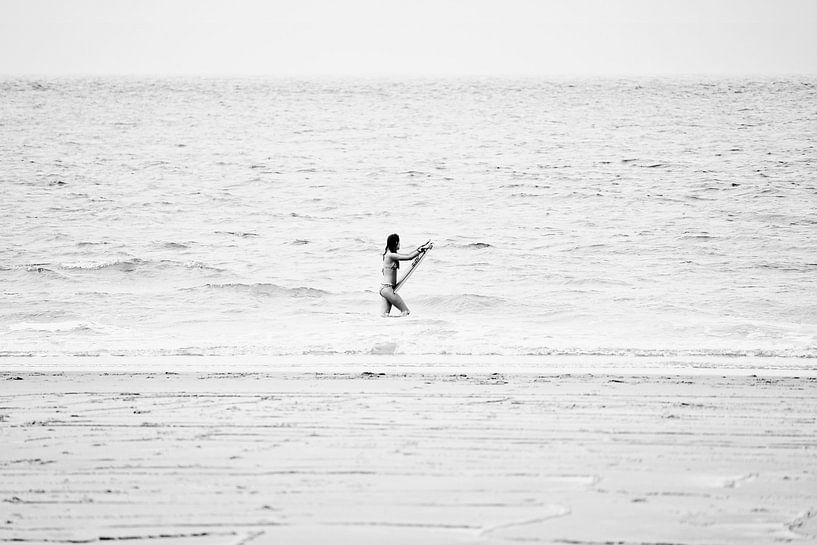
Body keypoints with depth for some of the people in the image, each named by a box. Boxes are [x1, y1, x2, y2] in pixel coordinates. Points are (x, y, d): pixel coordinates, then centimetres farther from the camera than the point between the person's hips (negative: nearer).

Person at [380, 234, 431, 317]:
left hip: (384, 288, 10)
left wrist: (420, 247, 18)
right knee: (406, 311, -7)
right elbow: (409, 257, -18)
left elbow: (407, 255, 20)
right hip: (387, 288, -10)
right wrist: (423, 249, -11)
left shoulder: (389, 254, 12)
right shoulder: (390, 255, -16)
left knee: (385, 314, 4)